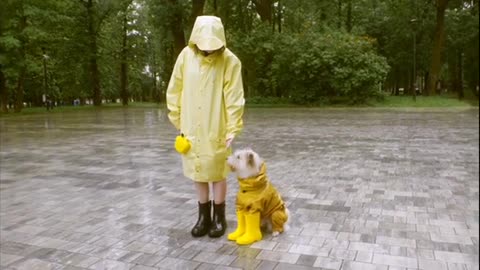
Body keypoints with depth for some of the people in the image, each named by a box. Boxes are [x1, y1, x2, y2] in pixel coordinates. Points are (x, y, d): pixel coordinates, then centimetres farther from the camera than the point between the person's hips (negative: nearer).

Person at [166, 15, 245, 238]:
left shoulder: (230, 61, -11)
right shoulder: (186, 55, -3)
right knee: (197, 172, 11)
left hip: (216, 129, -3)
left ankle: (219, 217, 23)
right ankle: (204, 216, 27)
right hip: (191, 128, 3)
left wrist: (233, 128, -16)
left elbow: (234, 98, -11)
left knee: (217, 173, 6)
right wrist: (177, 121, 5)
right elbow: (174, 91, 4)